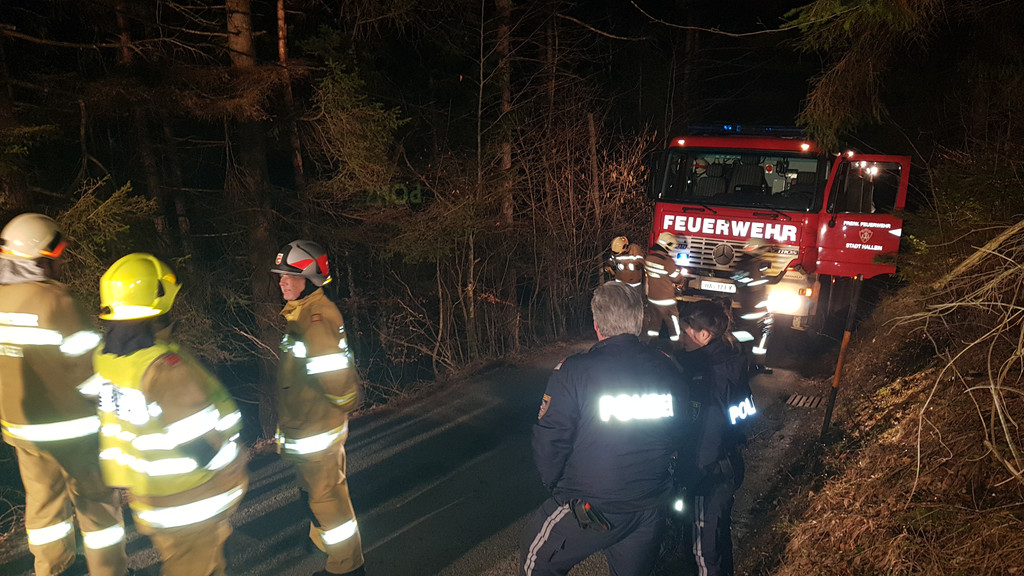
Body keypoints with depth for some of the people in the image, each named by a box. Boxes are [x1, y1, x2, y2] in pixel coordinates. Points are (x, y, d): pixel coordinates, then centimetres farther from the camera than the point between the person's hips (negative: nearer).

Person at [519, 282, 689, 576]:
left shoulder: (574, 371, -18)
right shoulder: (668, 369, -4)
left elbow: (549, 441, -16)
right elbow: (679, 434, 7)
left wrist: (555, 485, 3)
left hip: (587, 509, -4)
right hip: (651, 510, 5)